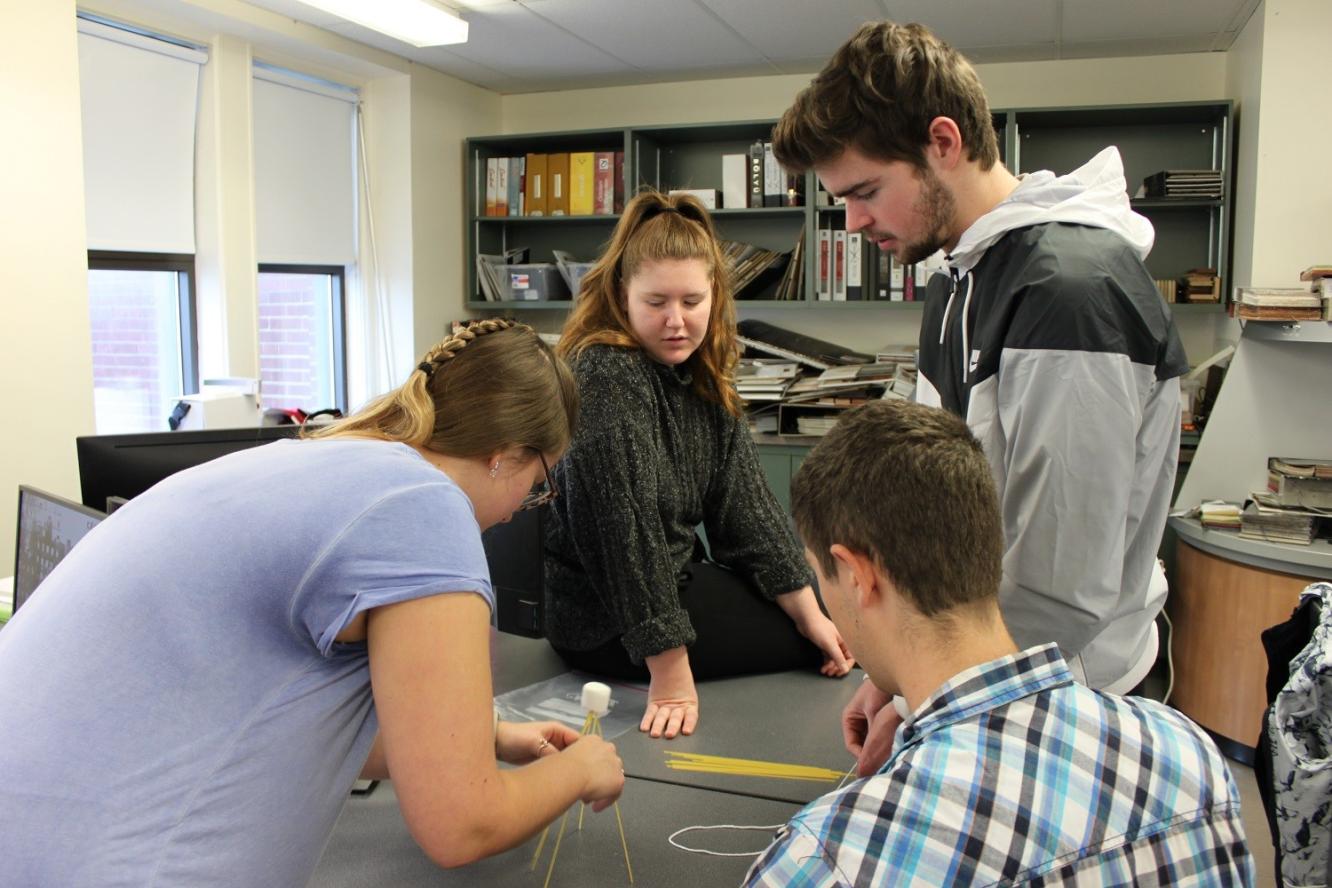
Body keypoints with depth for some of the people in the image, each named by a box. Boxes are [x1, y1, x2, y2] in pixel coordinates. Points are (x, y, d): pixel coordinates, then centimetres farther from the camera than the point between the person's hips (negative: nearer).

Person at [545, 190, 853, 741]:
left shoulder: (703, 380, 4)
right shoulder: (608, 380, -23)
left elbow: (744, 502, 3)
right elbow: (625, 526, -28)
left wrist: (807, 610, -1)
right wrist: (669, 676, -28)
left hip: (678, 581, 9)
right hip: (609, 626, -9)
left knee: (832, 631, 13)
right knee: (816, 654, -5)